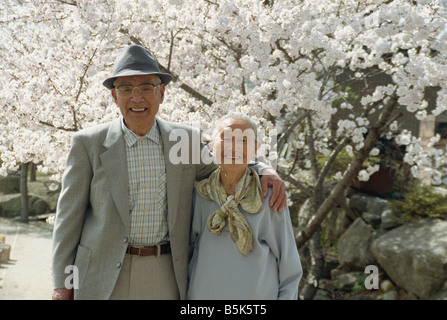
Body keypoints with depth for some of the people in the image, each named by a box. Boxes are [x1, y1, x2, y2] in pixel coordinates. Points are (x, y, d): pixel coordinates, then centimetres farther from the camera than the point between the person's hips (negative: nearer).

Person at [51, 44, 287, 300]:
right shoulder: (88, 144, -4)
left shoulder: (186, 139, 2)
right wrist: (62, 283, -3)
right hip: (103, 277, -1)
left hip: (166, 279, 2)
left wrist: (265, 171, -3)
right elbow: (70, 216, 0)